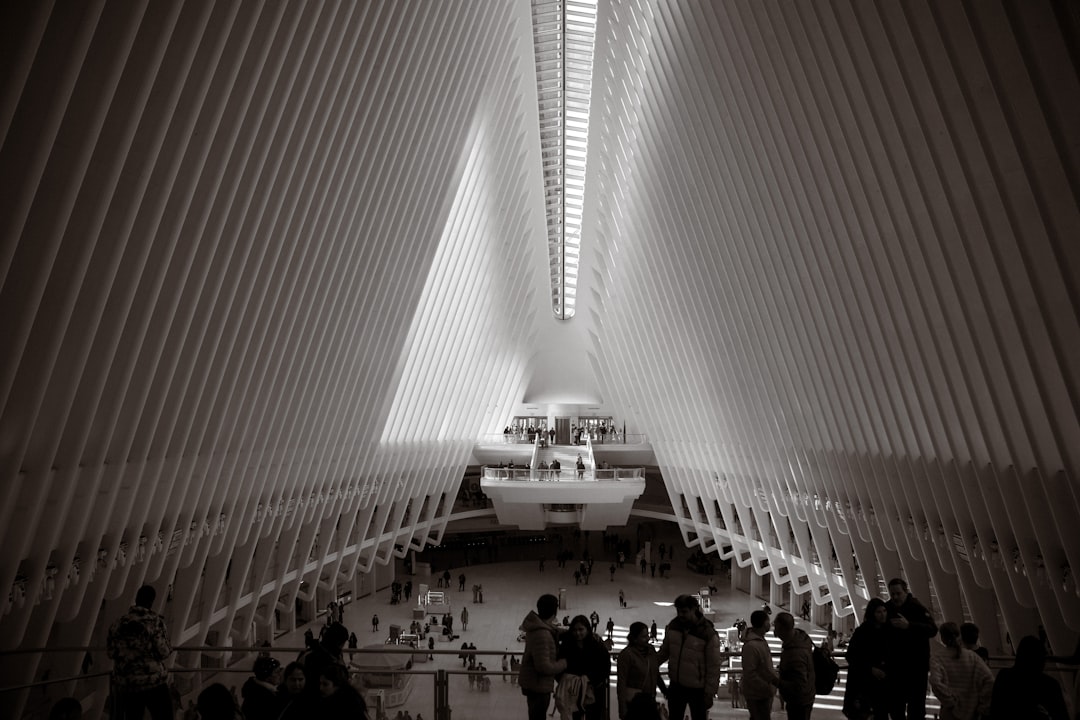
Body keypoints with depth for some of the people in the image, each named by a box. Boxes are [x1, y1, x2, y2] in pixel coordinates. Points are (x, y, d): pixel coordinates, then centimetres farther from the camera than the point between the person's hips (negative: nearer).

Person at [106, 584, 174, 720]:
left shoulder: (118, 623, 2)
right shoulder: (155, 621, -10)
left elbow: (111, 652, 8)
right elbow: (163, 652, -11)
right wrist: (169, 647, 9)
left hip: (124, 684, 4)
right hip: (153, 682, -4)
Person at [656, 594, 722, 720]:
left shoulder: (708, 634, -21)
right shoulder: (673, 626, -6)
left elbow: (713, 667, -14)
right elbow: (665, 651, 10)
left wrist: (709, 693, -12)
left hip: (698, 690, -4)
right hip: (676, 686, 4)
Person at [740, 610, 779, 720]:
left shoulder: (761, 639, 3)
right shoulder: (751, 645, -28)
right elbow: (750, 674, -27)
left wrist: (776, 679, 11)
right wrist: (767, 688, -23)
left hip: (763, 692, 9)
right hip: (757, 694, -9)